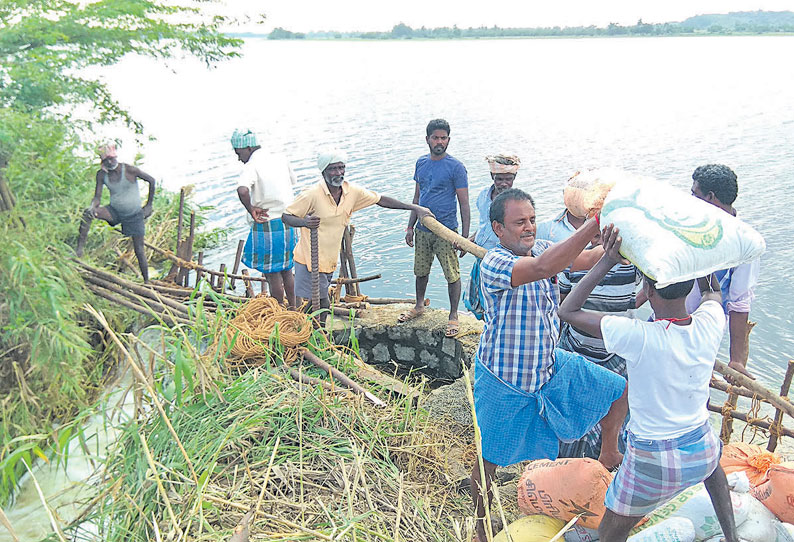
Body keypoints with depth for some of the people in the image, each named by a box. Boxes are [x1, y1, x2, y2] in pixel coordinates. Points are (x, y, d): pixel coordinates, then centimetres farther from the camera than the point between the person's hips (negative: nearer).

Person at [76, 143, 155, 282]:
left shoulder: (129, 170, -16)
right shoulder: (101, 175, -5)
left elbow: (151, 180, -6)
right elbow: (97, 197, -2)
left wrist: (149, 205, -2)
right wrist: (93, 206, -28)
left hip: (134, 215, -3)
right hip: (114, 212, 3)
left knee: (139, 251, -2)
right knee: (87, 213, -25)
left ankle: (146, 282, 11)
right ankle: (80, 248, -21)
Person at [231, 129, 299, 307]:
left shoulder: (252, 166, -14)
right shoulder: (281, 159, 6)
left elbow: (242, 190, -33)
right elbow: (293, 181, 23)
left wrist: (251, 209, -18)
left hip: (266, 225, -7)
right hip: (288, 224, 7)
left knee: (272, 274, 6)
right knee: (286, 270, 20)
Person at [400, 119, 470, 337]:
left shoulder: (456, 167, -9)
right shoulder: (421, 163, 8)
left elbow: (464, 204, -9)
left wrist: (465, 237, -13)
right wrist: (410, 226, 13)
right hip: (423, 230, 5)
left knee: (452, 275, 1)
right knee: (421, 271, 17)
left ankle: (453, 316, 17)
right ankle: (419, 306, 38)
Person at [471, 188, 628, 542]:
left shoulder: (541, 248, -2)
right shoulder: (493, 263, -26)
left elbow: (584, 260, -14)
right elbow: (542, 268, -44)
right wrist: (594, 224, -49)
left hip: (550, 364, 7)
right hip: (503, 380, -6)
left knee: (619, 390, 11)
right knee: (488, 460, 9)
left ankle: (609, 454, 35)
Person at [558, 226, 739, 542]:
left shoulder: (639, 337, -30)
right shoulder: (710, 325, -14)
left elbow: (568, 311, -23)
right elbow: (711, 291, 11)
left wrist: (607, 261, -23)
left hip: (655, 466, -5)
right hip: (702, 452, 5)